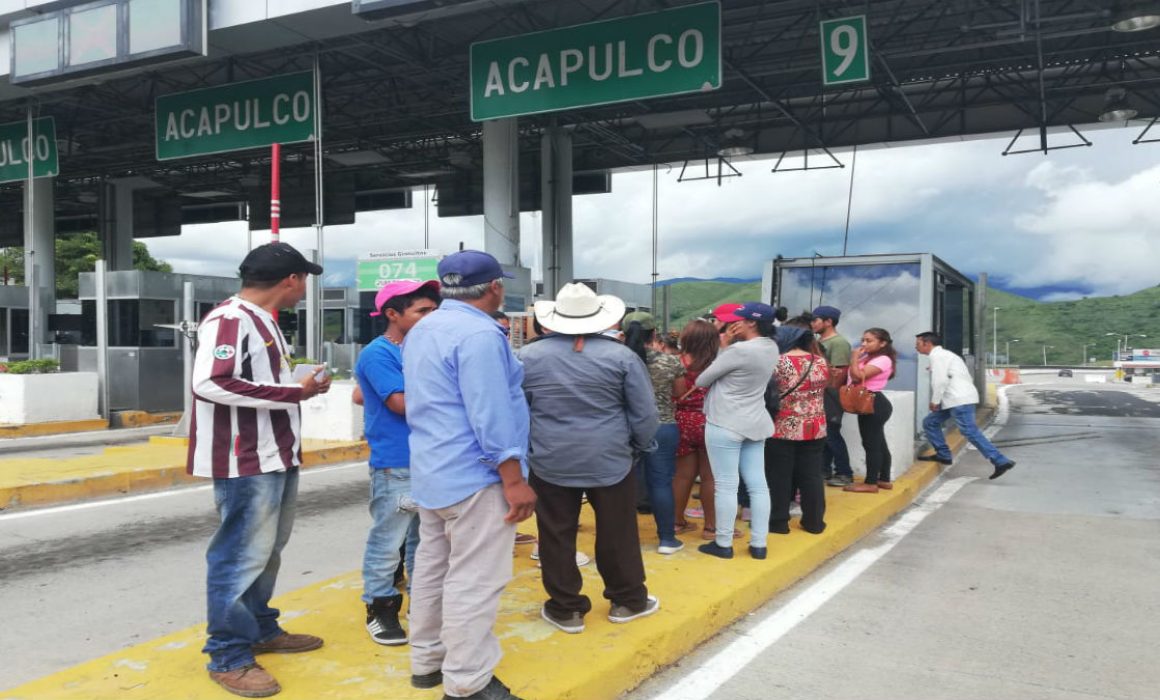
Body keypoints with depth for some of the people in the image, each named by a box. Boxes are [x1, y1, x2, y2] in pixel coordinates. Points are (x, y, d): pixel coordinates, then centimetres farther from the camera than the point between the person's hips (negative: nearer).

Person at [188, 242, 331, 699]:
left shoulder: (263, 321, 16)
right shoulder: (229, 319, -16)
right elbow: (210, 383, -27)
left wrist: (301, 387, 7)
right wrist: (292, 393, -22)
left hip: (276, 457, 10)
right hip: (246, 461, -10)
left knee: (267, 552, 18)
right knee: (241, 556, -2)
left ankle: (261, 630, 32)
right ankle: (228, 656, 10)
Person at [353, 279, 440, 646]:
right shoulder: (378, 353, -13)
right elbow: (403, 404, -19)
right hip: (396, 465, -8)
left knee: (423, 540, 17)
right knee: (387, 542, 3)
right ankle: (380, 609, 17)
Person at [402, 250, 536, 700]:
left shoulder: (421, 330, 12)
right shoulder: (479, 334, -18)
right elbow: (491, 417, -22)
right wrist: (515, 480, -18)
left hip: (432, 472, 10)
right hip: (474, 477, -10)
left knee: (433, 567, 16)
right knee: (474, 580, -3)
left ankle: (427, 661, 27)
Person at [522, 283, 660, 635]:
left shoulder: (528, 357, -2)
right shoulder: (621, 356, -6)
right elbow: (645, 414, -3)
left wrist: (523, 448, 19)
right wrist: (638, 448, 13)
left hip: (551, 462, 1)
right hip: (611, 460, 0)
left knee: (557, 536, 10)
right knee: (617, 533, 13)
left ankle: (565, 609, 19)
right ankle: (628, 600, 26)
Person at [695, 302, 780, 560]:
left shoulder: (739, 350, -20)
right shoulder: (771, 348, 5)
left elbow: (702, 380, -10)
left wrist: (724, 345, 2)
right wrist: (728, 345, -2)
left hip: (726, 425, -8)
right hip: (756, 424, 8)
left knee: (726, 486, 0)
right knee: (758, 485, 9)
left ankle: (724, 544, 9)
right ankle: (759, 544, 15)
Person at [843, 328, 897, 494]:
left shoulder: (883, 360, -14)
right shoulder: (867, 358, 17)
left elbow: (858, 375, -22)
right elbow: (854, 376, 10)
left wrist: (855, 357, -11)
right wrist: (858, 357, 3)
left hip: (875, 404, -11)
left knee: (871, 444, -7)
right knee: (878, 443, 15)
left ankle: (870, 483, -2)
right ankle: (884, 480, 23)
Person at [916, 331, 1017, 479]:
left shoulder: (937, 356, -9)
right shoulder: (943, 354, 22)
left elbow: (940, 380, -19)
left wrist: (935, 401, -11)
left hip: (959, 400, -11)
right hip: (954, 399, 11)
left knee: (970, 432, -13)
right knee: (930, 422, 15)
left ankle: (1000, 462, -14)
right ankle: (943, 455, 17)